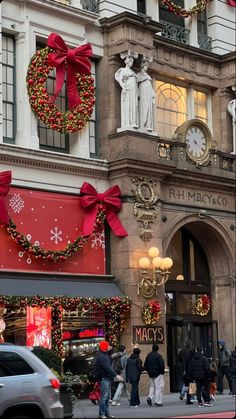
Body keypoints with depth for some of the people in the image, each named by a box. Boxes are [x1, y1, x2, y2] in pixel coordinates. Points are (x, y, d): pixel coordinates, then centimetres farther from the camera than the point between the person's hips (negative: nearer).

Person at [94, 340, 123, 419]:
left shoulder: (104, 355, 17)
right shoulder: (100, 357, -16)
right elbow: (107, 368, -23)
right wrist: (116, 375, -25)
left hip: (107, 378, 10)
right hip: (104, 378, -10)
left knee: (107, 397, 13)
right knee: (104, 396, -9)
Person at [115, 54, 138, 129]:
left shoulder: (132, 72, 27)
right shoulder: (123, 70, 7)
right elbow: (120, 79, -5)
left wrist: (137, 92, 12)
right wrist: (124, 87, -21)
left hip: (134, 91, 7)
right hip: (127, 90, -7)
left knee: (134, 106, -4)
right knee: (127, 106, -14)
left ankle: (133, 123, -10)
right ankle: (127, 124, -21)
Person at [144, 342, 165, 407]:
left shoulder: (148, 355, 5)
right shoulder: (158, 355, -15)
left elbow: (145, 365, 10)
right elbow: (162, 365, -19)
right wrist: (162, 371, -3)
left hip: (151, 374, 6)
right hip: (158, 374, -6)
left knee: (152, 386, 20)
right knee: (159, 387, 0)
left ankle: (150, 397, 0)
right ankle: (158, 401, -1)